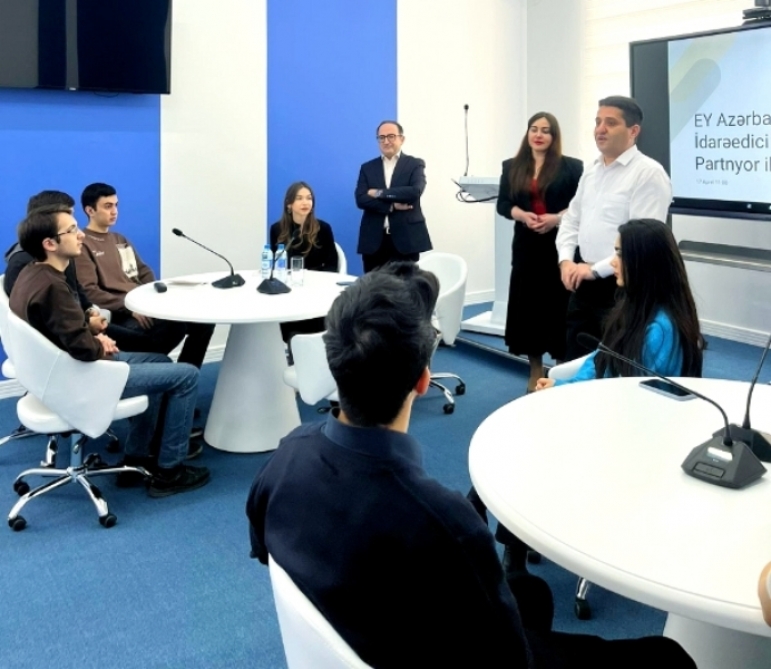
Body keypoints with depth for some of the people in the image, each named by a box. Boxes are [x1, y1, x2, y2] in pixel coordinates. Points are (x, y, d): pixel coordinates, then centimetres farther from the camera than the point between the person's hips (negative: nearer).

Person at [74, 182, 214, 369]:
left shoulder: (120, 240, 23)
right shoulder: (82, 245, -4)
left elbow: (144, 273, 22)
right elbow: (89, 292, -14)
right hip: (120, 315, -8)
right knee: (175, 324, -32)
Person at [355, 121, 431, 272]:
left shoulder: (415, 164, 6)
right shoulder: (367, 168, 13)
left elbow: (415, 192, -13)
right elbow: (360, 199, -1)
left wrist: (380, 193, -9)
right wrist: (392, 206, -13)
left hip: (405, 239, -2)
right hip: (374, 241, 2)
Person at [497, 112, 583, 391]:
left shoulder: (571, 167, 2)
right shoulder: (512, 167, 11)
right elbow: (503, 204, 7)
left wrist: (556, 218, -17)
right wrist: (522, 215, -12)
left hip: (560, 245, -3)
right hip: (526, 245, 3)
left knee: (560, 304, -2)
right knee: (529, 303, 4)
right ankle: (535, 373, 16)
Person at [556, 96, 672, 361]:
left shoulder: (648, 173, -12)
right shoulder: (591, 171, 13)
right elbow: (571, 220, 16)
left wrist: (596, 269, -19)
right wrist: (566, 259, -1)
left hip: (621, 287, -7)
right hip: (583, 284, 7)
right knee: (575, 362, 15)